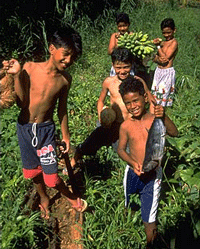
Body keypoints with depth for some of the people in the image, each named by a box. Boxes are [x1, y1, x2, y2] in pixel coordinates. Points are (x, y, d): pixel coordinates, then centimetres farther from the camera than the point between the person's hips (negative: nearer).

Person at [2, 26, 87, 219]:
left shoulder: (65, 79, -7)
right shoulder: (30, 68, -14)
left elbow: (61, 109, 5)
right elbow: (21, 102, -14)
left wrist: (66, 136, 12)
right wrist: (17, 75, -24)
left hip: (46, 129, -1)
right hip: (24, 128, 1)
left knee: (51, 178, -3)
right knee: (32, 171, 17)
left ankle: (70, 196, 29)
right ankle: (44, 198, 47)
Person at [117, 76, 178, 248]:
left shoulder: (155, 119, -11)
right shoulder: (126, 126, -8)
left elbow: (175, 133, -23)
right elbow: (121, 149, -2)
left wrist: (164, 117, -40)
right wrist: (133, 163, -19)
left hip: (153, 174, -2)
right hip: (133, 172, 2)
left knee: (149, 218, 2)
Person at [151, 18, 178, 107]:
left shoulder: (174, 42, -11)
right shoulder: (162, 42, 11)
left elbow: (166, 58, -18)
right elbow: (155, 58, 7)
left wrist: (158, 46, -12)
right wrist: (158, 59, -17)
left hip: (168, 72, -8)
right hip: (158, 70, 8)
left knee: (163, 94, -4)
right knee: (155, 94, 11)